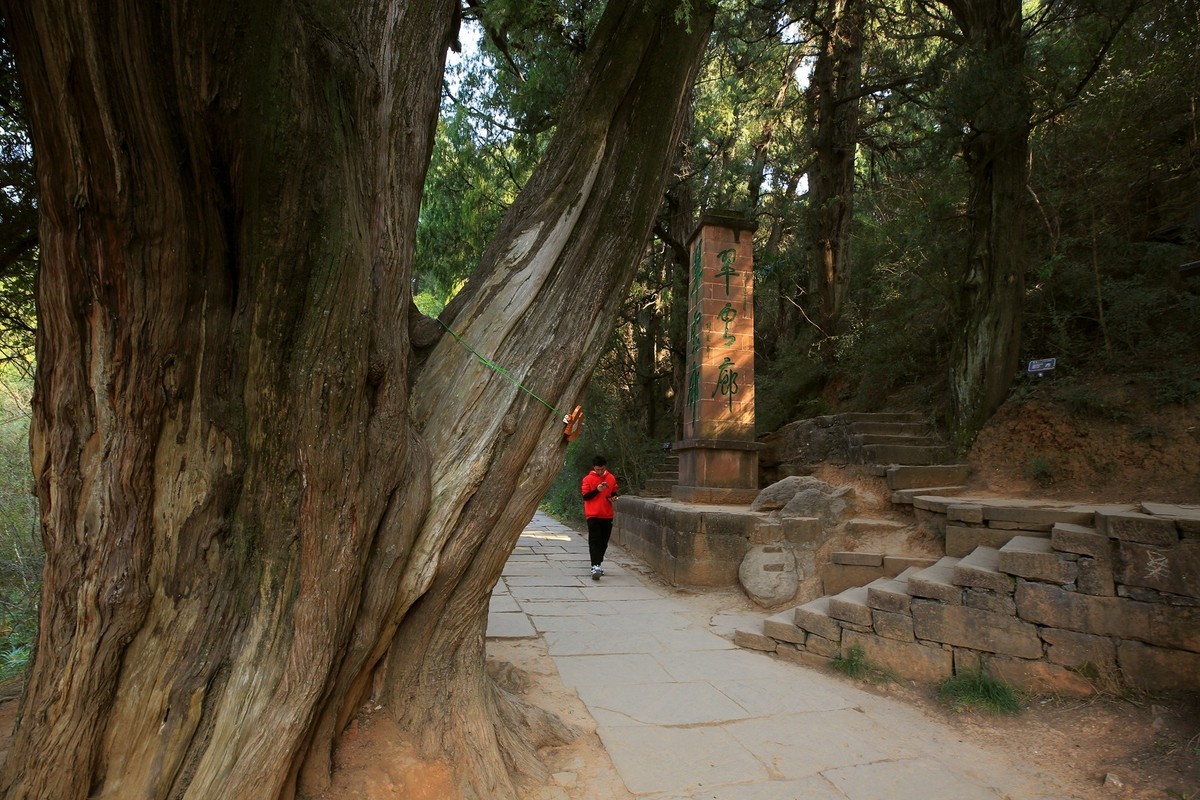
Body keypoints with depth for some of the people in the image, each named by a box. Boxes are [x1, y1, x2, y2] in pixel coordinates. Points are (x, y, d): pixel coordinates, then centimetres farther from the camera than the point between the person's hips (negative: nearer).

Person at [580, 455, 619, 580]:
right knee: (594, 541, -11)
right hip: (593, 515, -4)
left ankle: (597, 564, 23)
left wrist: (613, 497, -2)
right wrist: (597, 490, -19)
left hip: (607, 515, 4)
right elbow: (585, 496, -5)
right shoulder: (588, 479, -4)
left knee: (604, 542, 10)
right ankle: (595, 567, -15)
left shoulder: (611, 478, 7)